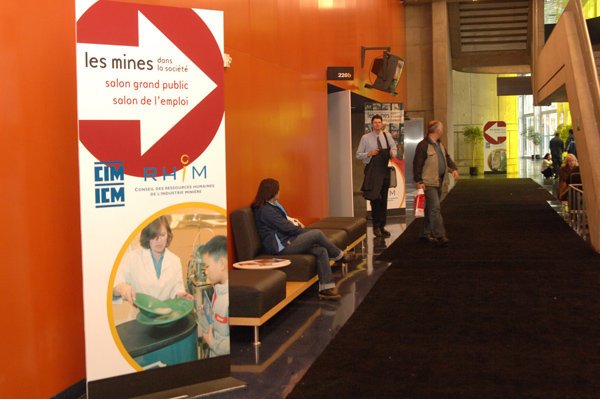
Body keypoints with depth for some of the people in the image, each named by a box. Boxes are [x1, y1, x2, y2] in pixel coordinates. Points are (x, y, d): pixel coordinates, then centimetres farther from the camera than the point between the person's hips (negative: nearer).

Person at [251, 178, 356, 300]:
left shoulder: (272, 206, 18)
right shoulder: (266, 210, -16)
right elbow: (287, 227, -16)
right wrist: (308, 232, -6)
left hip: (287, 242, 10)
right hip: (281, 247, -10)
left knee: (321, 251, -9)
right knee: (317, 233, -20)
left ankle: (326, 288, -9)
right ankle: (340, 256, 5)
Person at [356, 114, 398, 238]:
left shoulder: (387, 136, 9)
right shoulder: (366, 138, 0)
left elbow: (394, 149, 16)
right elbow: (358, 154, 1)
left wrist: (392, 153, -7)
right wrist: (369, 154, -17)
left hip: (384, 170, 4)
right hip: (372, 170, -4)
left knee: (384, 199, 8)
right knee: (375, 198, -10)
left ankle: (382, 226, 18)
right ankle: (376, 226, 0)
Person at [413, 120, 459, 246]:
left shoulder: (440, 145, 17)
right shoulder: (423, 145, -11)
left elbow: (447, 158, 23)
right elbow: (417, 164, -13)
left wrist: (454, 169, 4)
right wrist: (418, 181, -17)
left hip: (439, 182, 9)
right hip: (428, 183, -9)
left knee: (431, 209, 13)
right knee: (434, 208, -13)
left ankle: (425, 234, 21)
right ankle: (439, 236, -15)